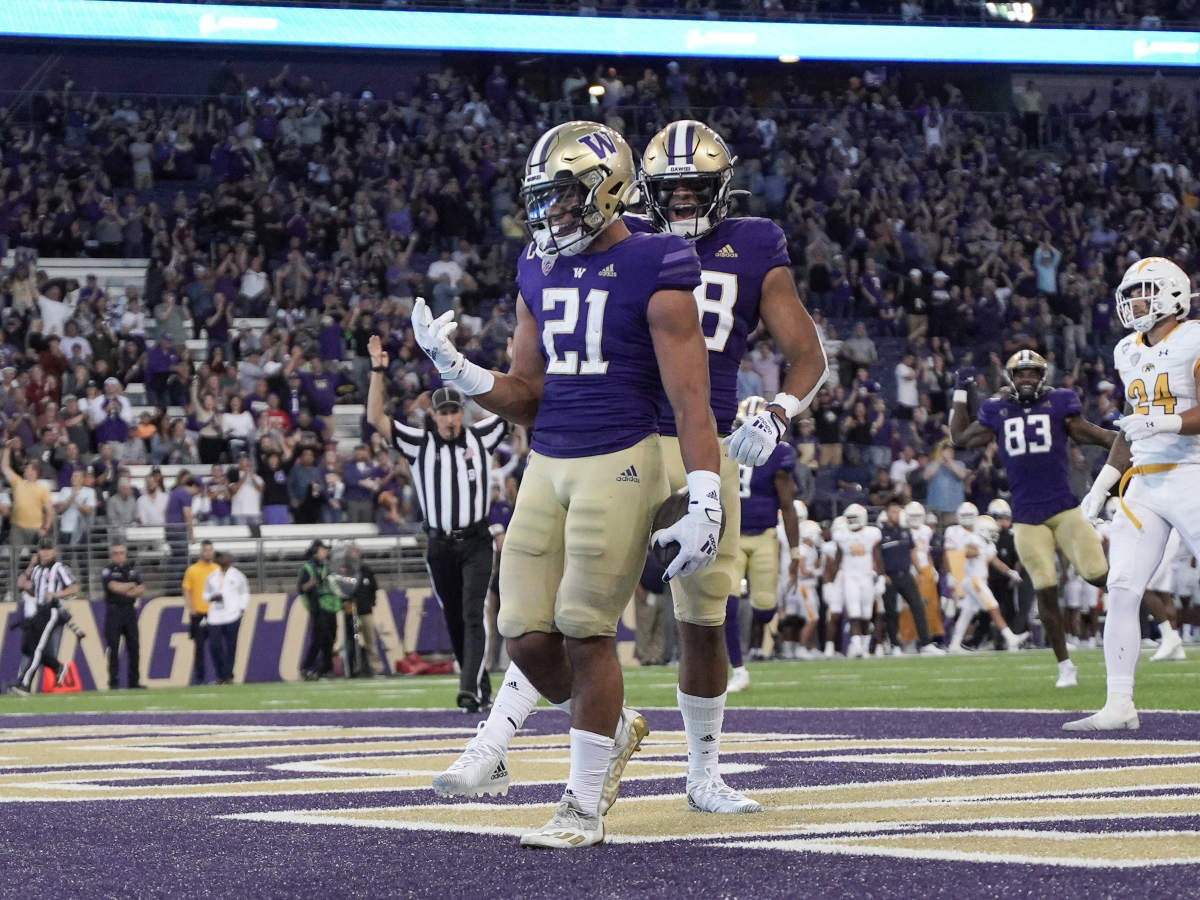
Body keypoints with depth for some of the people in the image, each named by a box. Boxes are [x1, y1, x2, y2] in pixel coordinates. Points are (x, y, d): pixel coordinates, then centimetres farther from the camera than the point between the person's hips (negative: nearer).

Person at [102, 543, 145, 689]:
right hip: (114, 610, -5)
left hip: (130, 610, 5)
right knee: (113, 648, -5)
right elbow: (115, 587, -19)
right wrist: (132, 585, -6)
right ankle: (113, 682, -2)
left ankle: (134, 681, 9)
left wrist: (127, 591, -11)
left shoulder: (132, 569, 12)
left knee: (133, 647, 4)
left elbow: (141, 589, 8)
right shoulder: (108, 571, -4)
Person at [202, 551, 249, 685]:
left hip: (232, 617, -2)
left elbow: (244, 594, 13)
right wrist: (213, 597, -4)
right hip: (215, 617, 2)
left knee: (230, 646, -6)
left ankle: (228, 676, 1)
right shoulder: (212, 576, 14)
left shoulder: (237, 575, 9)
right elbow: (206, 595, 19)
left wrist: (242, 610, 0)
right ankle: (220, 675, 7)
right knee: (214, 645, -8)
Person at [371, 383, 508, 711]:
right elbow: (375, 417, -4)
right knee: (454, 620, 8)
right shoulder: (419, 443, 3)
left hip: (476, 545, -2)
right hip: (440, 546, 2)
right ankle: (482, 688, 20)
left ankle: (470, 690, -21)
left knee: (474, 616, -13)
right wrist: (377, 372, -13)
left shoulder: (480, 437, 3)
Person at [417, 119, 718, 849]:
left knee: (585, 632, -5)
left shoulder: (653, 275, -9)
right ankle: (612, 727, 30)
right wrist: (456, 369, -1)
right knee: (529, 637, 1)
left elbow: (691, 400, -12)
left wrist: (705, 503, -18)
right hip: (548, 464, 6)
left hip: (620, 465, -6)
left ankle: (586, 807, 8)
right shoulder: (541, 275, 12)